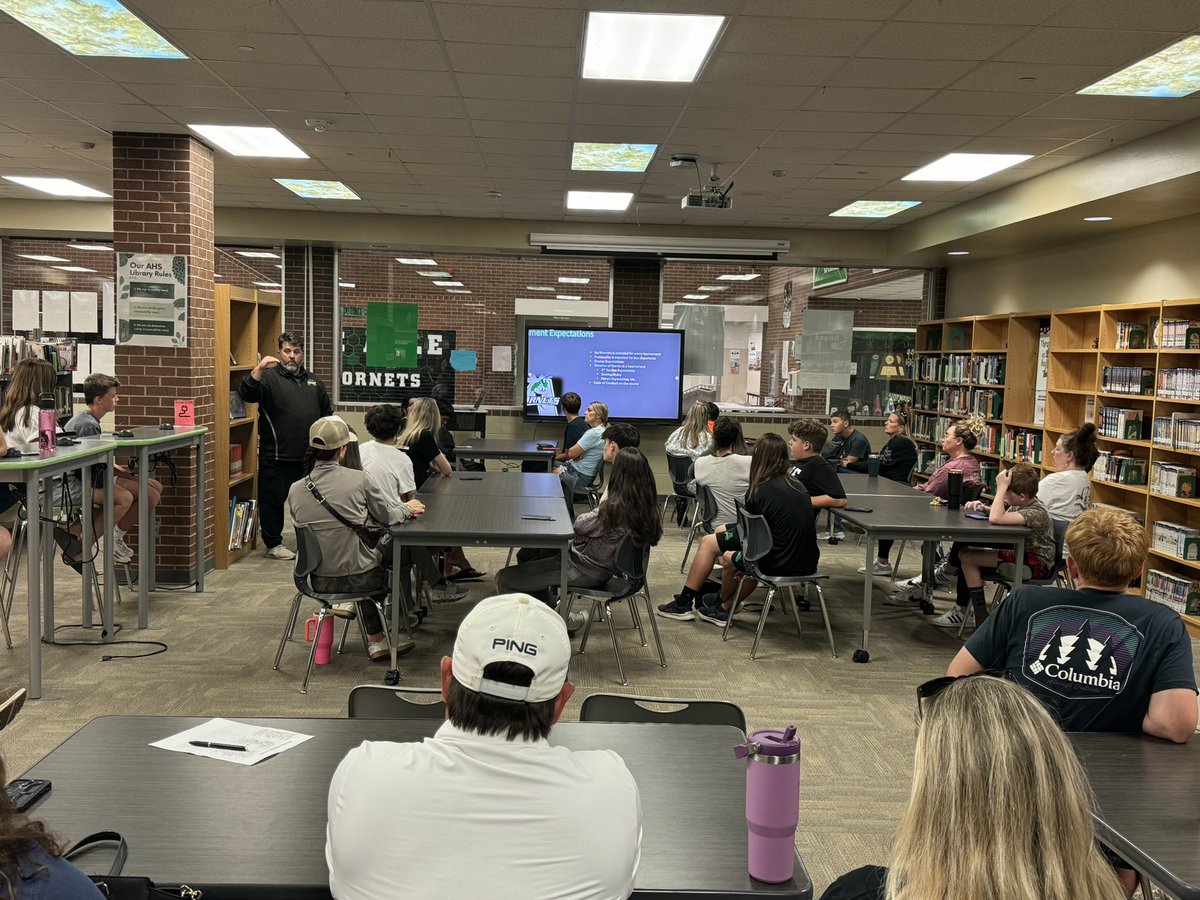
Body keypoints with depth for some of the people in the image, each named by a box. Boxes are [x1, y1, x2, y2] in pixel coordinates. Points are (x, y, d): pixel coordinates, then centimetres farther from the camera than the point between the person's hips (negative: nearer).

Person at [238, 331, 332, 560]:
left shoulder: (313, 381, 16)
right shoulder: (269, 377, -3)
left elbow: (327, 413, 25)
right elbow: (246, 394, -21)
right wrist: (259, 369, -33)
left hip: (308, 456, 6)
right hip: (276, 457, -5)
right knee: (273, 500, 2)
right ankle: (273, 544, 14)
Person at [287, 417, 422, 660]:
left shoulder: (295, 490, -7)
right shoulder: (360, 480, -18)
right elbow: (388, 517, -4)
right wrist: (408, 508, 20)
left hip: (319, 581, 4)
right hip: (360, 579, -4)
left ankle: (376, 640, 37)